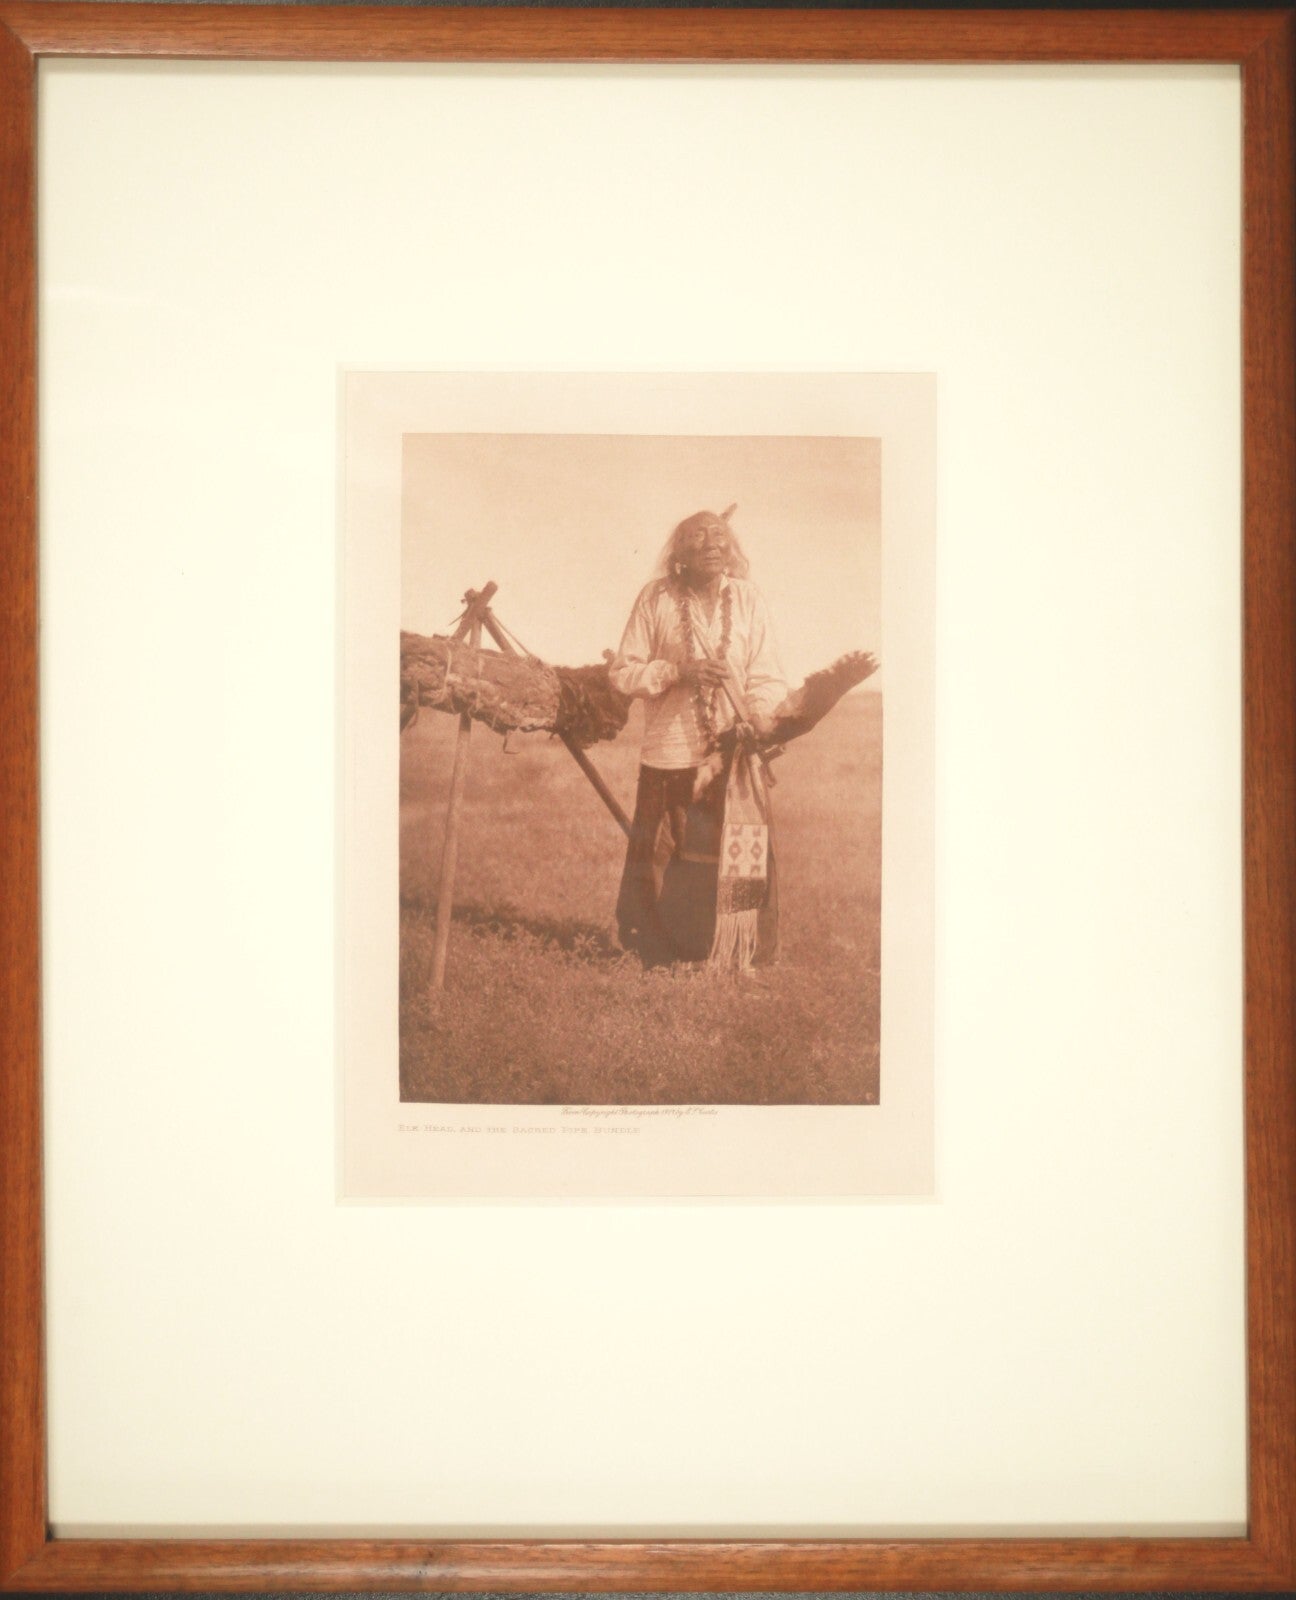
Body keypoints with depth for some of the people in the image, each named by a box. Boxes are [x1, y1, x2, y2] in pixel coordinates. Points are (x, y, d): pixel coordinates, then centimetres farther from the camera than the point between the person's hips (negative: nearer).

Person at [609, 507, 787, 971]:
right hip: (670, 756, -1)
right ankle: (659, 958, 19)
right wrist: (676, 672, -14)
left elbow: (768, 678, 5)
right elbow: (623, 671, 1)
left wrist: (755, 718, -15)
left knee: (737, 859, -1)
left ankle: (736, 957, 12)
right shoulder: (657, 598, 0)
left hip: (733, 756, 1)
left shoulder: (747, 600, 5)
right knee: (665, 863, 3)